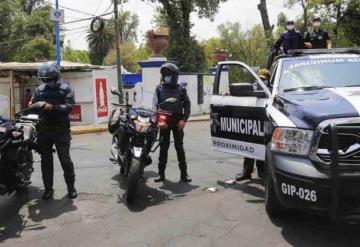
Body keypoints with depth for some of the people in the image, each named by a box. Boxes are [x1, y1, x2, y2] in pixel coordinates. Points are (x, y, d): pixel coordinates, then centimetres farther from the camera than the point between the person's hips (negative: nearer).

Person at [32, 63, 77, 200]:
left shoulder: (65, 89, -1)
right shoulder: (39, 89, 11)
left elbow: (69, 106, -12)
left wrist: (53, 108, -25)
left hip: (61, 129, -4)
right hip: (44, 129, 4)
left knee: (65, 159, 1)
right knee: (46, 160, 9)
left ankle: (71, 186, 14)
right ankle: (48, 188, 19)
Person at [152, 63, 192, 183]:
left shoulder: (181, 89, 5)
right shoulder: (159, 89, 6)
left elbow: (187, 104, 5)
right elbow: (155, 106, 1)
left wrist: (184, 120, -7)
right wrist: (159, 120, -12)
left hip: (177, 121, -1)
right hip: (164, 122, 1)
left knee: (179, 147, 2)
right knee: (163, 147, 4)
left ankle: (184, 173, 6)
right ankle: (161, 173, 11)